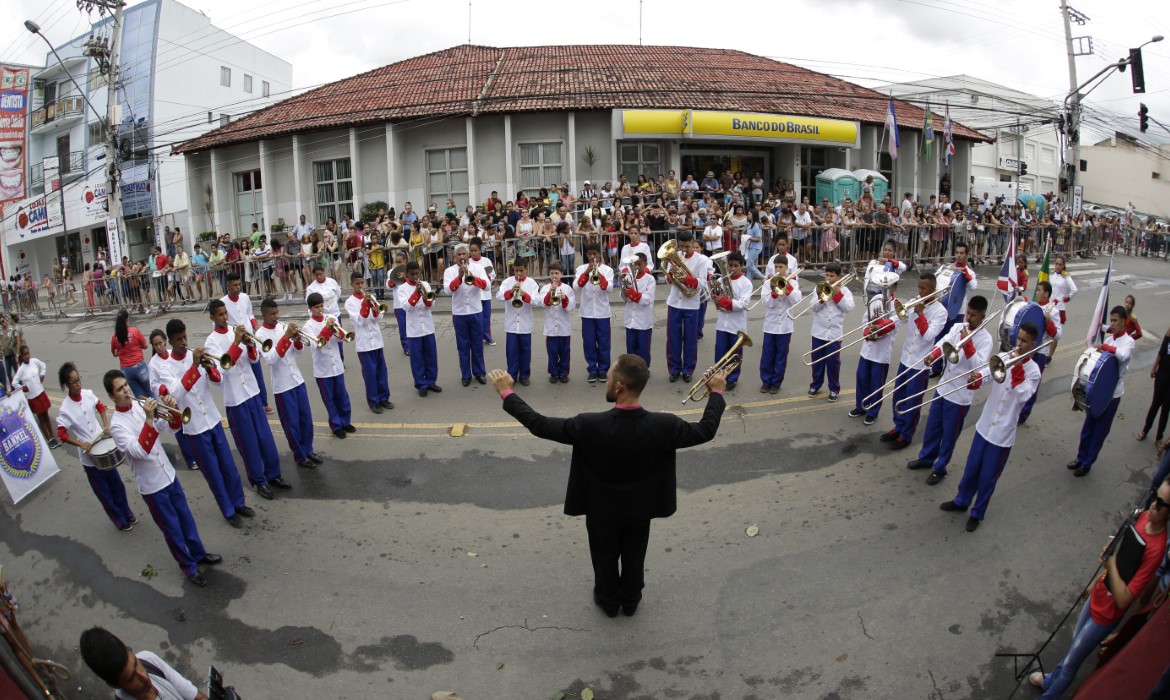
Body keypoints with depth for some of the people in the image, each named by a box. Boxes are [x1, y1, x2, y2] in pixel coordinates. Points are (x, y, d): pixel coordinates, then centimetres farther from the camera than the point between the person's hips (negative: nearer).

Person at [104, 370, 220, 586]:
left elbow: (172, 427, 2)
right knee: (172, 528, 9)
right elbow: (140, 451, -32)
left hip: (169, 474, 5)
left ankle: (199, 553, 39)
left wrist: (173, 411, -19)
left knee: (186, 518, 20)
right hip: (152, 485, -5)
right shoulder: (117, 425, -19)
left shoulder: (140, 406, -2)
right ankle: (189, 566, 26)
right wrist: (149, 420, -39)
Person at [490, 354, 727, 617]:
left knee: (606, 559, 25)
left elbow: (539, 425, -26)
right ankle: (631, 601, 50)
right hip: (640, 508, 2)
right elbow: (706, 430, -13)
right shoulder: (664, 425, -30)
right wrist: (716, 393, 2)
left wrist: (507, 393, -15)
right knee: (634, 558, 27)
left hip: (603, 510, -1)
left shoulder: (589, 425, -35)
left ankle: (608, 602, 49)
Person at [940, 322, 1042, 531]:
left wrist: (1017, 370, -26)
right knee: (971, 469, 17)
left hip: (1003, 433, -3)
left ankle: (977, 513, 26)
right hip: (985, 425, 3)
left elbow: (1022, 397, -24)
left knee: (988, 477, 8)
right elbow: (984, 373, -13)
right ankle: (961, 501, 37)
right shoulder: (1003, 357, -1)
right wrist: (974, 379, -35)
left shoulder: (1033, 371, -10)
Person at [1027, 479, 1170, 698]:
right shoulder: (1143, 518, -11)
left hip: (1106, 614, -7)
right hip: (1097, 596, 7)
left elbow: (1123, 600, -32)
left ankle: (1049, 695, 33)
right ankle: (1051, 680, 52)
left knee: (1070, 663, 12)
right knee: (1075, 643, 30)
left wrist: (1111, 562, -27)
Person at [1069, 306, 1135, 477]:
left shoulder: (1128, 341, -13)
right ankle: (1081, 458, 27)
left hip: (1113, 393, -6)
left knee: (1100, 430, 5)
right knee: (1088, 426, 14)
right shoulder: (1108, 338, 6)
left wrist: (1104, 346, -27)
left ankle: (1087, 463, 15)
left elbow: (1123, 356, -36)